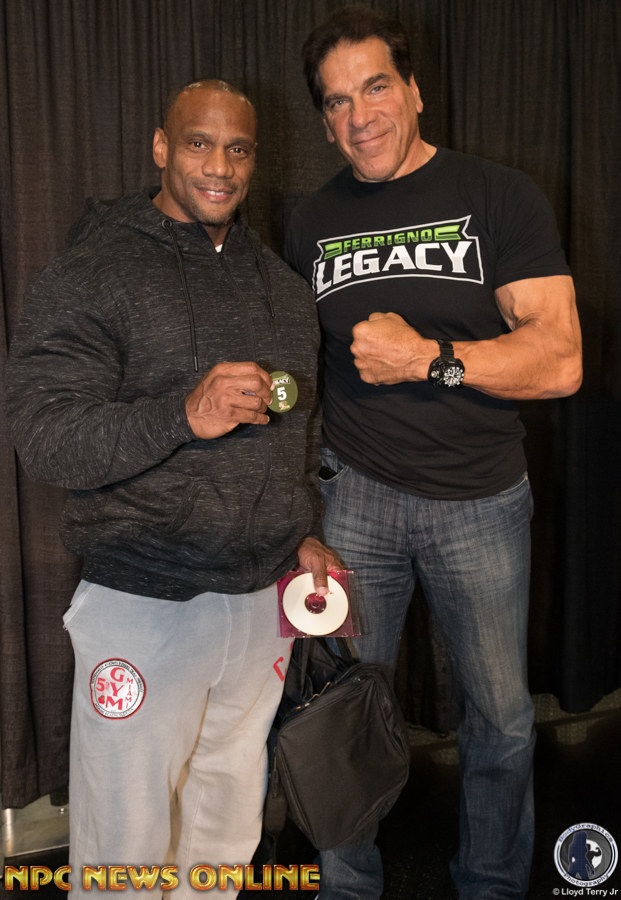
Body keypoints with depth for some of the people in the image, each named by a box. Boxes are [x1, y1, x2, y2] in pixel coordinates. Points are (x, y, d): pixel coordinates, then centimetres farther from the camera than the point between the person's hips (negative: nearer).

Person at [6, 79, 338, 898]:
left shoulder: (283, 285, 12)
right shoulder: (92, 274, -6)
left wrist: (306, 535, 9)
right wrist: (183, 416, -27)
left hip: (261, 602, 5)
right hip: (144, 607, -5)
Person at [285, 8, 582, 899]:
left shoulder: (501, 198, -4)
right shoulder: (311, 224, 7)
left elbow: (559, 362, -12)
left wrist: (427, 358, -19)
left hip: (483, 503, -1)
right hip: (356, 498, 2)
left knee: (502, 721, 12)